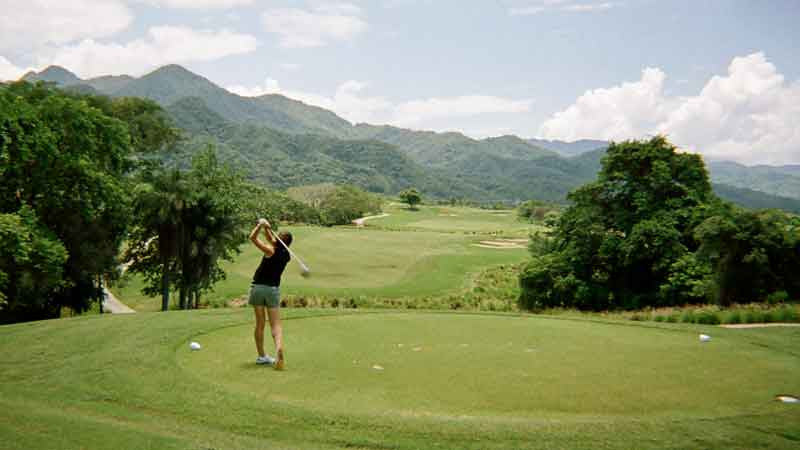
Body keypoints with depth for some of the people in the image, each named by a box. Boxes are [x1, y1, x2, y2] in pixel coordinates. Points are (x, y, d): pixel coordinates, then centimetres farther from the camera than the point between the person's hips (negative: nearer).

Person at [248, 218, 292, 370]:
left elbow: (252, 237, -9)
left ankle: (261, 356, 15)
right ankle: (279, 348, -26)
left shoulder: (271, 251, -10)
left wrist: (261, 225, -2)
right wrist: (267, 228, 6)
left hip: (258, 287, -2)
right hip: (273, 289, 2)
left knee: (260, 324, 7)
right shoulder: (287, 256, 5)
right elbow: (271, 240, 17)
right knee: (276, 324, 1)